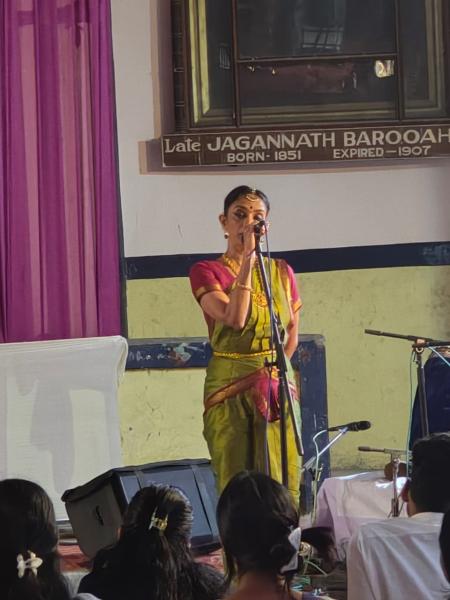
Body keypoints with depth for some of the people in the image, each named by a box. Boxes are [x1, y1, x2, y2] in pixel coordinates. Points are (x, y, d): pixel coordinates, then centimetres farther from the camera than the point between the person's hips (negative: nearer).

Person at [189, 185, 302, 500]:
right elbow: (235, 319, -19)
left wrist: (274, 370, 5)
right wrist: (248, 259, -17)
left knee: (283, 483, 1)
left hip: (278, 387, 3)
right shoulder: (206, 272, -2)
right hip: (229, 386, -3)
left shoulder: (282, 272, 10)